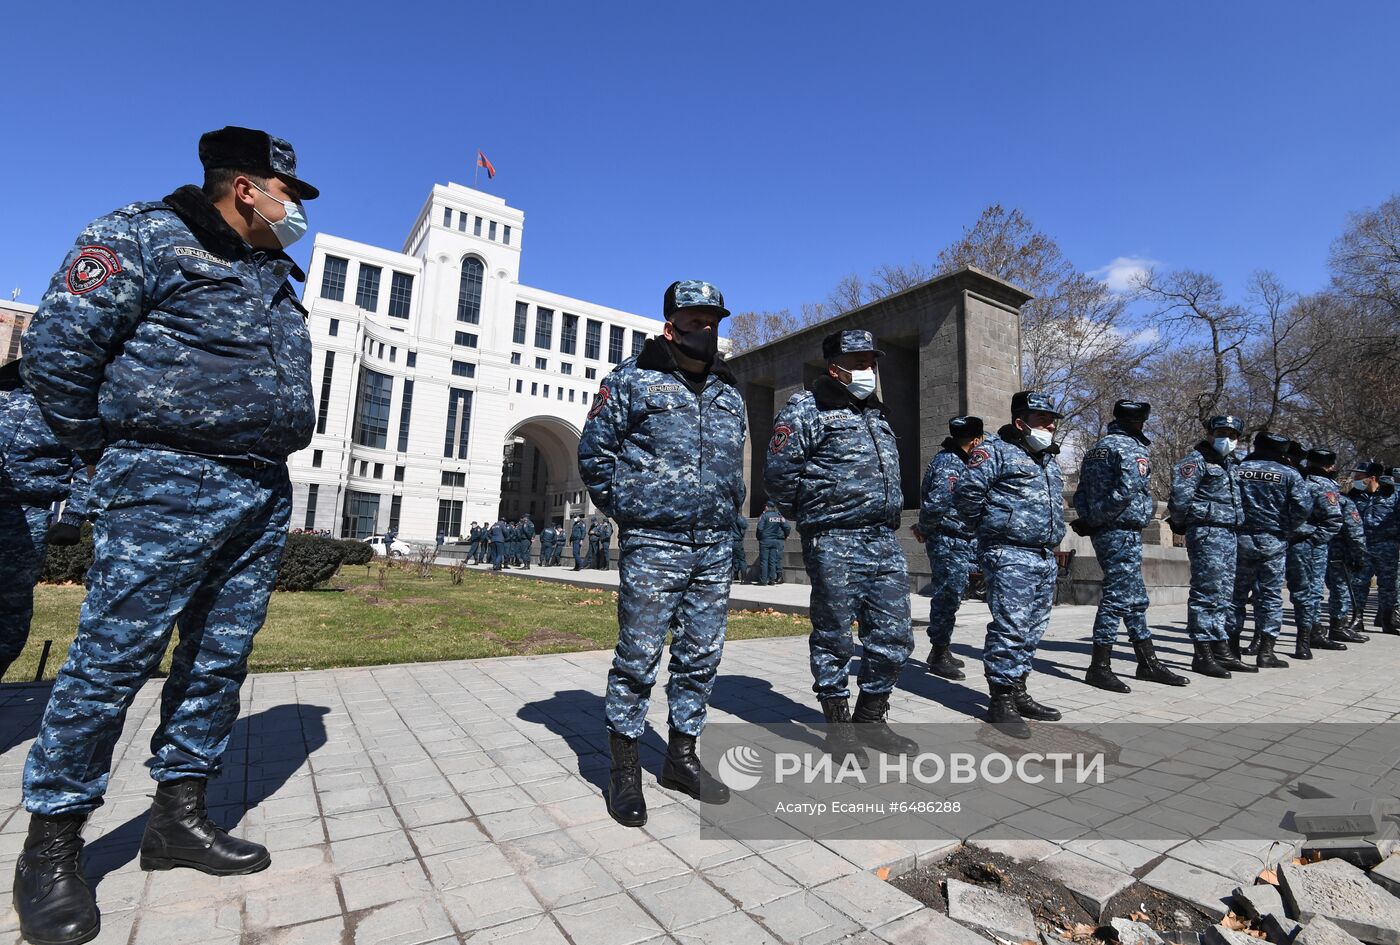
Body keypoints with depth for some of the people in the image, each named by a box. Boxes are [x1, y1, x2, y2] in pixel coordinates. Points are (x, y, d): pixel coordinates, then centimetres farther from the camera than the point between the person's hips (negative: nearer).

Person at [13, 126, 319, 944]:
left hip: (265, 494, 7)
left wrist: (265, 456, 15)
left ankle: (179, 816, 22)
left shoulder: (277, 275, 21)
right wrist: (114, 451, -2)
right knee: (115, 656, -2)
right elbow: (58, 347, -7)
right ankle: (52, 845, 16)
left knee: (221, 659, 9)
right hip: (170, 487, -7)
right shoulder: (145, 236, -1)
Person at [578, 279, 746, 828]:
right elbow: (594, 453, 0)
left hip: (714, 550, 6)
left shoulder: (729, 394, 14)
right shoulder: (632, 380, -2)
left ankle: (681, 757, 28)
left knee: (702, 657, 11)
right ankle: (625, 768, 19)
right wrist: (627, 511, -1)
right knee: (638, 656, 2)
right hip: (653, 546, -5)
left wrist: (727, 512, 15)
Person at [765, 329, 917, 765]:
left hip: (885, 539, 7)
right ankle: (838, 725, 20)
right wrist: (811, 514, 2)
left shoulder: (876, 413, 22)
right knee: (833, 635, 4)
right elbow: (779, 472, -8)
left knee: (894, 635, 8)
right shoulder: (806, 407, -2)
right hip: (834, 542, -7)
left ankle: (871, 718, 27)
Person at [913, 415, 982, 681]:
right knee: (947, 597, -2)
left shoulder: (955, 461, 15)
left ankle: (941, 651, 31)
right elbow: (935, 504, -27)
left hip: (961, 543, 10)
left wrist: (925, 529, 12)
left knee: (949, 597, 18)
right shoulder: (949, 465, -18)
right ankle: (939, 655, 9)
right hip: (951, 543, -10)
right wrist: (925, 529, -12)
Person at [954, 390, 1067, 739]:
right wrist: (989, 526, -5)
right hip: (1010, 556, -9)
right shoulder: (997, 450, -7)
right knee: (1010, 626, -9)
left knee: (1033, 629, 12)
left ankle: (1018, 693, 23)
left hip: (1045, 557, 9)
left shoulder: (1049, 460, 21)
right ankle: (1001, 701, 0)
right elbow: (967, 491, -17)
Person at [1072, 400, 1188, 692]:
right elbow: (1128, 489, -24)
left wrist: (1088, 519, 5)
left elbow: (1081, 492, 14)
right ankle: (1099, 668, 0)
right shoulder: (1131, 448, -9)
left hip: (1103, 533, 9)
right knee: (1118, 596, -4)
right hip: (1123, 531, -8)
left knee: (1135, 598, 16)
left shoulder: (1097, 447, 16)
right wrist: (1092, 522, -18)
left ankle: (1149, 662, 24)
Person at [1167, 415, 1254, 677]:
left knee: (1225, 595, 11)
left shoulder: (1230, 463, 20)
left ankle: (1221, 651, 19)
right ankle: (1202, 655, -5)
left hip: (1229, 535, 9)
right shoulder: (1196, 460, -7)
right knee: (1207, 593, -9)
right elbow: (1179, 498, -17)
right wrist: (1183, 524, -2)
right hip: (1207, 533, -9)